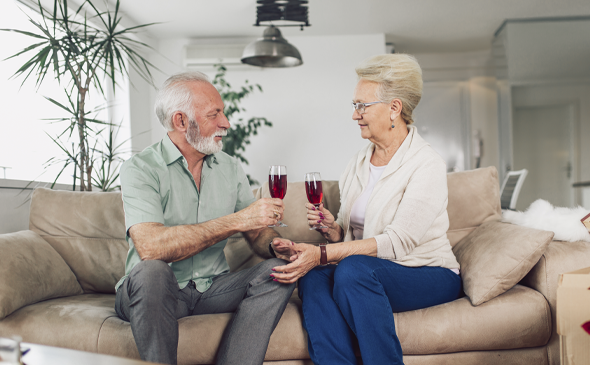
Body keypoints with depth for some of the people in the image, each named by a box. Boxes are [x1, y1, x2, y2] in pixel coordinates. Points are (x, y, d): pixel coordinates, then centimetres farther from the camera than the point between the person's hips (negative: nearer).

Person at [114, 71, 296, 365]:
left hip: (212, 289, 5)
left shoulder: (230, 168, 8)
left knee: (280, 270, -18)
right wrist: (236, 221, -26)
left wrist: (274, 245, -15)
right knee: (152, 271, -35)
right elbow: (150, 247, -27)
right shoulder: (140, 168, -10)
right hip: (157, 291, -4)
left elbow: (257, 235, 10)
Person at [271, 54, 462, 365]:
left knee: (352, 269, -34)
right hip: (369, 274, 5)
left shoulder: (426, 165, -11)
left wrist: (322, 254, -26)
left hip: (428, 276, -5)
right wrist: (332, 229, -9)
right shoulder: (357, 164, 10)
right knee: (313, 278, -26)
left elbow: (398, 242, -20)